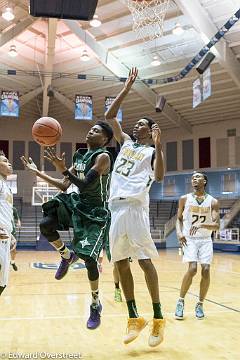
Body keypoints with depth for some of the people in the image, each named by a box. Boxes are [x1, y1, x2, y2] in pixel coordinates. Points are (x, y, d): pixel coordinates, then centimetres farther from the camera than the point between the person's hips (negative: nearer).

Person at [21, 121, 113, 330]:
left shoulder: (103, 157, -14)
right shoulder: (79, 157, 10)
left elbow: (85, 185, -24)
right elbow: (64, 186, 13)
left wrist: (63, 169, -31)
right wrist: (38, 172, 10)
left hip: (95, 212, -7)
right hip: (77, 203, 7)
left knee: (88, 257, -12)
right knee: (46, 225, -18)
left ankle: (96, 304, 11)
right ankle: (67, 257, 12)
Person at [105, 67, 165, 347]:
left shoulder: (151, 151, 6)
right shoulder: (126, 142, 21)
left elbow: (159, 177, -11)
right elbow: (109, 116, 19)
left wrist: (158, 146, -19)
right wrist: (128, 87, 17)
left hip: (134, 206, -6)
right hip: (116, 206, 7)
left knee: (144, 260, -8)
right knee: (120, 261, 6)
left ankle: (158, 318, 3)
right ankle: (134, 318, 14)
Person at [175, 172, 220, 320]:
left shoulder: (213, 202, -3)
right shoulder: (184, 199, 0)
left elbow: (217, 225, -10)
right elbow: (179, 218, 10)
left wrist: (201, 225, -27)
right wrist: (179, 233, -8)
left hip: (205, 240, 1)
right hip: (189, 239, -1)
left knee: (206, 270, -11)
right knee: (192, 269, -19)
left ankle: (200, 304, 9)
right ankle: (181, 301, 0)